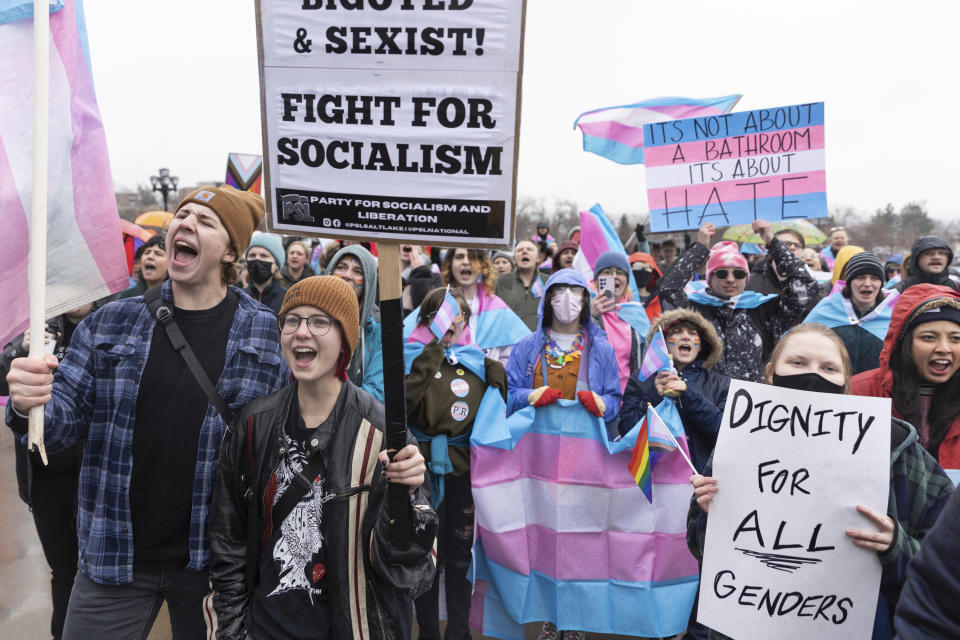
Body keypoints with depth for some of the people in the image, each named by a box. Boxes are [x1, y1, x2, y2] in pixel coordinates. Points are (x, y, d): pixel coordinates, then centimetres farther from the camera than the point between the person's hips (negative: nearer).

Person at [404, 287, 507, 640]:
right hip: (427, 468, -2)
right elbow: (406, 402, -20)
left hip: (467, 469, 3)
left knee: (461, 554, 13)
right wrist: (434, 350, -20)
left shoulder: (478, 362, 9)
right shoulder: (415, 357, 0)